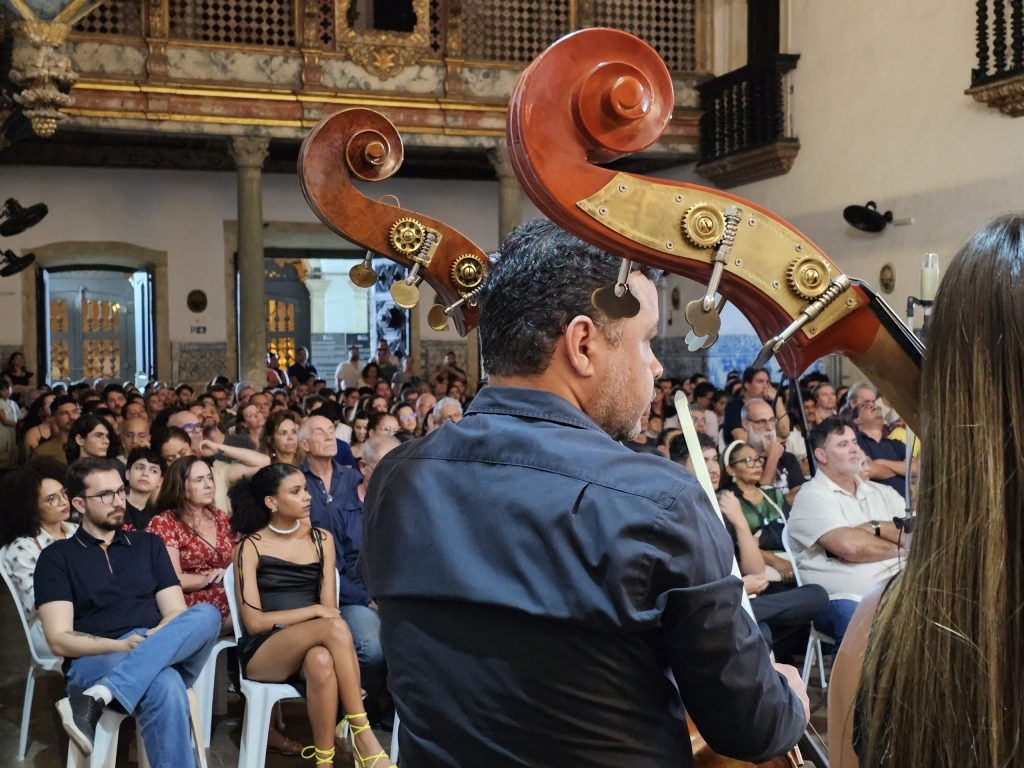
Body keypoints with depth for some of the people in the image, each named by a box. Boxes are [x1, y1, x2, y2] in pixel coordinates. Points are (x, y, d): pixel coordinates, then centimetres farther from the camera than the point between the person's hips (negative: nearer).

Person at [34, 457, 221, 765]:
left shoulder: (148, 545, 20)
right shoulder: (57, 557, 10)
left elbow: (176, 613, 11)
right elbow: (59, 639, -1)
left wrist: (156, 638, -13)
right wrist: (123, 645, -17)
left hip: (164, 658, 4)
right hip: (94, 661, -4)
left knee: (207, 614, -32)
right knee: (164, 685, -40)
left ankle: (95, 698, -40)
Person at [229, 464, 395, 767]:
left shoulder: (321, 539, 11)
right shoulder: (250, 547, 1)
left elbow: (328, 608, 7)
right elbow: (254, 621, -6)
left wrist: (323, 615, -16)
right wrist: (313, 611, -12)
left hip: (309, 648, 2)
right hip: (262, 652, -2)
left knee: (322, 661, -39)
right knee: (335, 627, -34)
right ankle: (363, 737, -31)